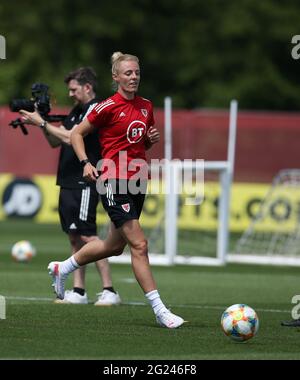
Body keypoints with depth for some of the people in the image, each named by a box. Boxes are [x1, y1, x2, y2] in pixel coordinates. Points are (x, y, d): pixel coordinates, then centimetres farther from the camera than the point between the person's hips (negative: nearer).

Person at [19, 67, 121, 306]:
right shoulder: (77, 111, 17)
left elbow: (70, 138, -21)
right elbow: (55, 142, 19)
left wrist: (41, 122, -14)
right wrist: (41, 123, 3)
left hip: (85, 184, -9)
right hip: (68, 183, 9)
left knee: (87, 235, -12)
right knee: (75, 237, 8)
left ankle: (109, 291, -11)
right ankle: (79, 292, 10)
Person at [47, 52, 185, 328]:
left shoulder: (146, 106, 11)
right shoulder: (109, 107, -9)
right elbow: (77, 134, 0)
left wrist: (152, 139, 2)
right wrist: (86, 162, -14)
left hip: (138, 180, 8)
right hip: (115, 183, -8)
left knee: (114, 246, 18)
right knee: (139, 244, -13)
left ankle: (62, 269, 41)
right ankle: (159, 310, -12)